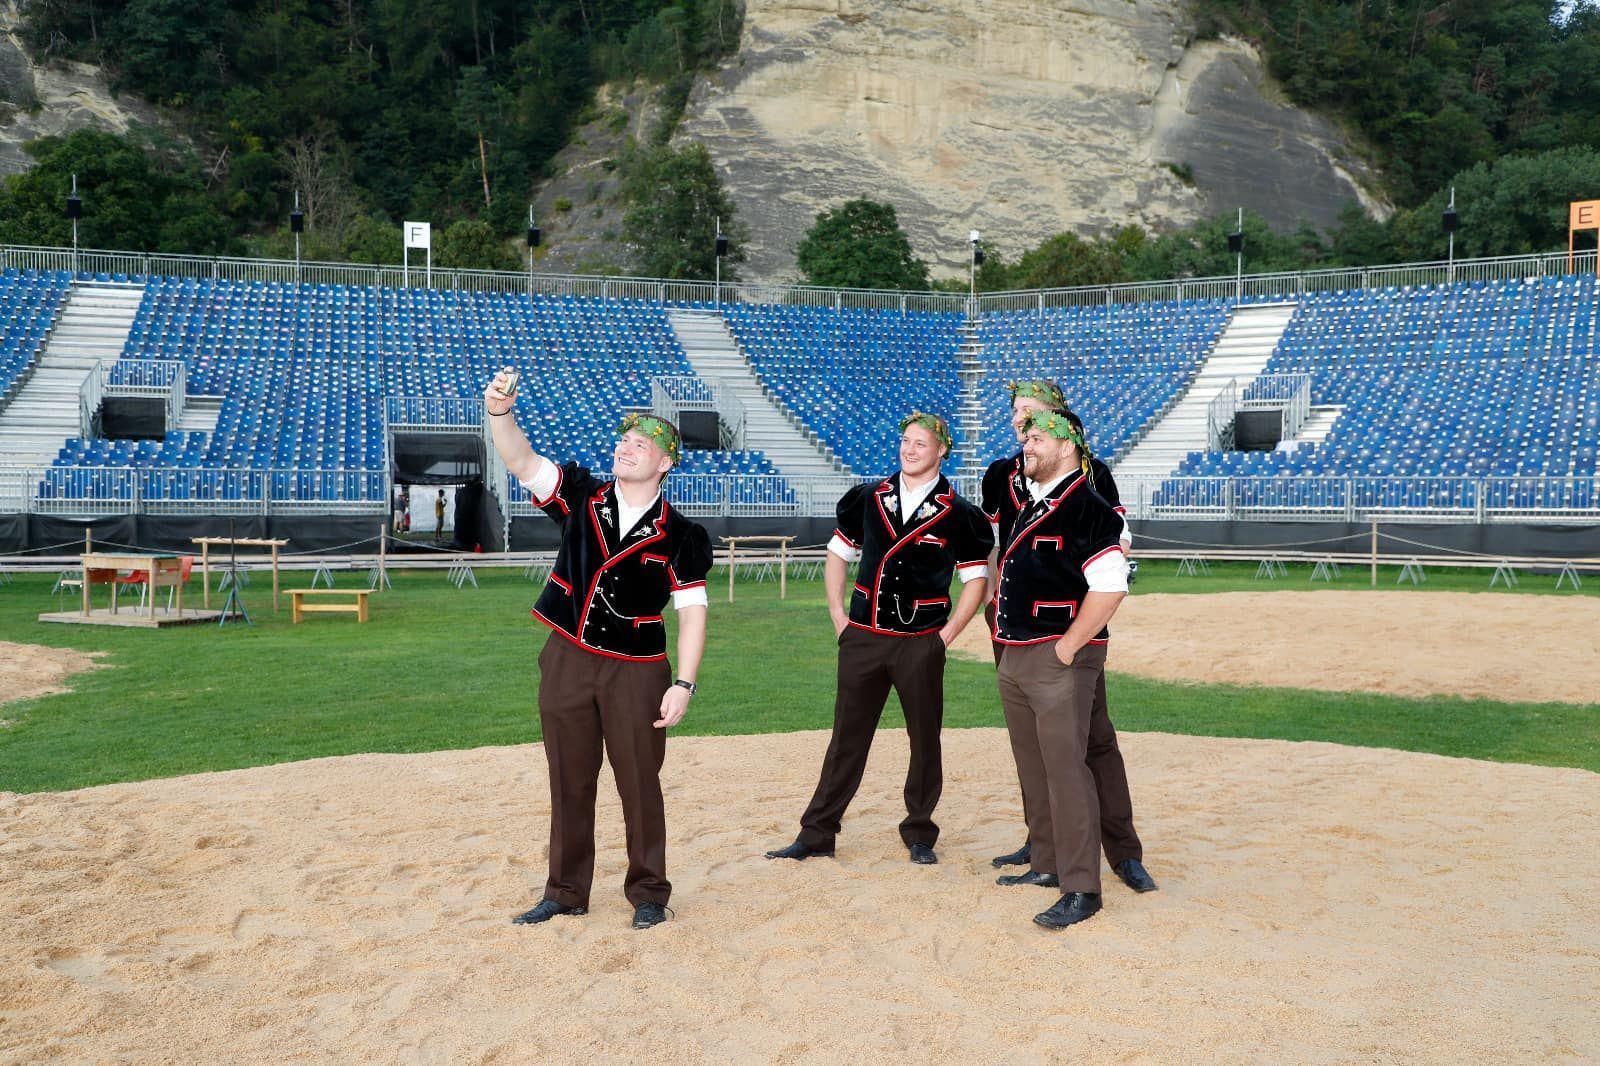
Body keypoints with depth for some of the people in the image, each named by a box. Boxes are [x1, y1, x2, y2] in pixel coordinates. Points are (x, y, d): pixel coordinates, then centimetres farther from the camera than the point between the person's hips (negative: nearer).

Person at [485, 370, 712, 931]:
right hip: (565, 662, 3)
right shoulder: (580, 495, 1)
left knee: (640, 785, 4)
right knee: (569, 783, 12)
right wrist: (500, 413, -29)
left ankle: (648, 893, 20)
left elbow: (692, 610, -5)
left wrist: (684, 683, -13)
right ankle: (566, 892, 25)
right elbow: (520, 459, -10)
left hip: (637, 672, -2)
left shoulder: (680, 536, -5)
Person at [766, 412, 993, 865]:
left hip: (921, 644, -2)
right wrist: (838, 617, 7)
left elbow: (976, 578, 1)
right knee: (847, 738, 7)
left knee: (925, 739, 5)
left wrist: (947, 635, -5)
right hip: (862, 638, 2)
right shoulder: (867, 499, 7)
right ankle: (816, 834, 12)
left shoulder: (959, 514, -2)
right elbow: (838, 555, 15)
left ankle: (919, 834, 19)